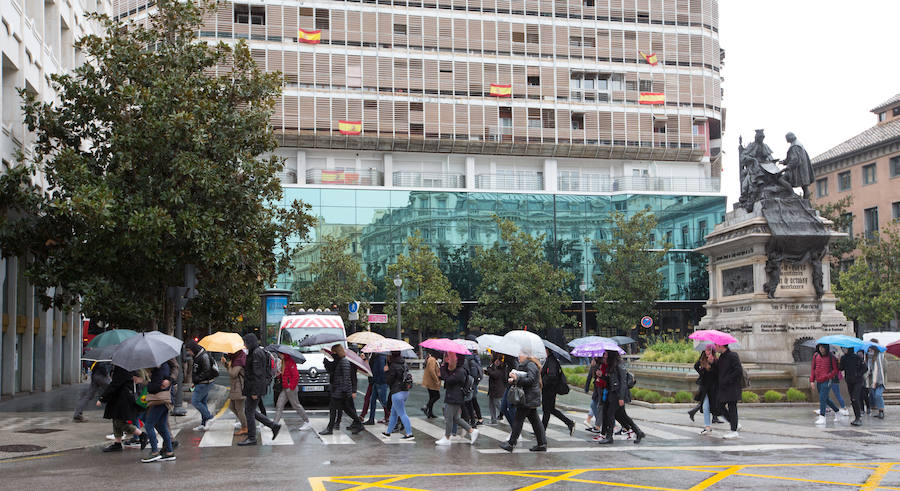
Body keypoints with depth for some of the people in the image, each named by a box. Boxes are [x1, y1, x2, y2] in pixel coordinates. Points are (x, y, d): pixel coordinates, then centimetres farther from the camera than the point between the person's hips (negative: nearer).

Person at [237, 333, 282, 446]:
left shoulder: (257, 353, -17)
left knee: (249, 412, -2)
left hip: (256, 387, -10)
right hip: (252, 387, 10)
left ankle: (251, 438, 6)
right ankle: (274, 426, 16)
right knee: (251, 411, 14)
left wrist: (255, 392, -22)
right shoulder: (255, 352, 15)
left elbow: (258, 374, -21)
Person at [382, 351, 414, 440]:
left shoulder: (393, 366, -15)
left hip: (397, 393, -8)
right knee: (393, 413, 17)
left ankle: (409, 433, -6)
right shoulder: (404, 363, 7)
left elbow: (389, 381, -9)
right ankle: (388, 432, 26)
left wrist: (386, 371, 1)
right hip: (405, 391, 8)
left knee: (402, 414, -4)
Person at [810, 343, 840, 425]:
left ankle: (822, 418, -11)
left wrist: (826, 377, -17)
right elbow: (813, 368, 12)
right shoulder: (815, 355, 7)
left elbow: (835, 370, -6)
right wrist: (812, 381, 6)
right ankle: (836, 411, 37)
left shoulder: (831, 357, -7)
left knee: (822, 398, -13)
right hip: (818, 382, 6)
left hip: (827, 381, -6)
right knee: (826, 399, 16)